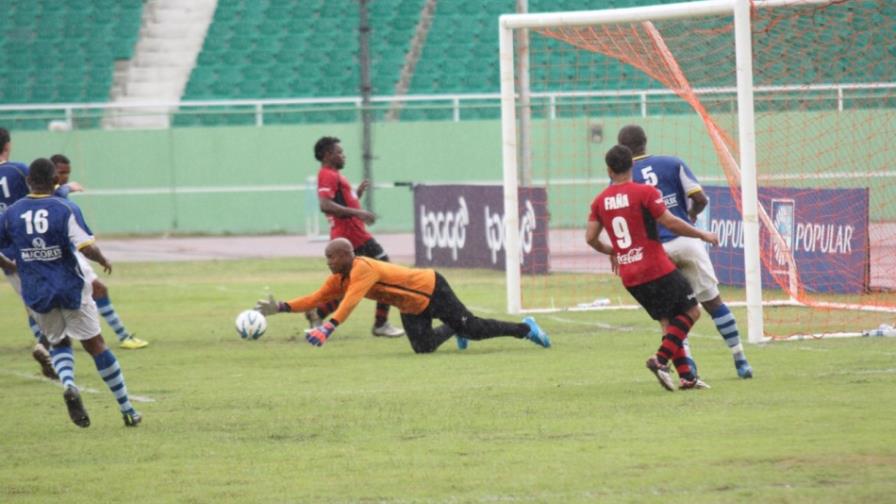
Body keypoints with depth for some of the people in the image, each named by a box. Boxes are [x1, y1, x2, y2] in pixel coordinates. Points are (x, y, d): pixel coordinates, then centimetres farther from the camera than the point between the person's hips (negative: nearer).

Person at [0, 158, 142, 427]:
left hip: (36, 294, 3)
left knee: (58, 343, 22)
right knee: (95, 344, 8)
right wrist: (103, 259, 0)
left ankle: (68, 383, -11)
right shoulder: (66, 210, -12)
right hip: (70, 288, -2)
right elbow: (87, 248, -21)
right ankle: (127, 410, 11)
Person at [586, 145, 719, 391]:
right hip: (658, 269, -6)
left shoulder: (600, 201, 5)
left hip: (629, 276, 6)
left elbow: (590, 237, 5)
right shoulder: (644, 192, -10)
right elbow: (671, 223, -12)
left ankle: (686, 376, 7)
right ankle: (661, 359, -13)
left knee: (668, 322, 15)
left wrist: (610, 251, 26)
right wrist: (702, 235, 2)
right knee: (691, 311, 5)